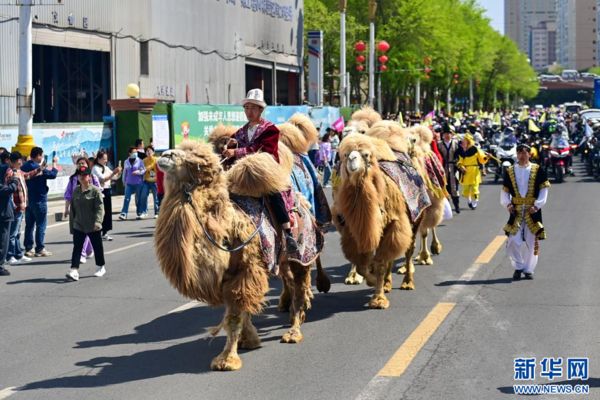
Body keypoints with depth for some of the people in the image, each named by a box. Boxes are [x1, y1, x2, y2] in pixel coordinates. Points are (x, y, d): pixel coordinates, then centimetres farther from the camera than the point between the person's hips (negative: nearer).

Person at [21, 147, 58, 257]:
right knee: (41, 225, 0)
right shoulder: (38, 168, -19)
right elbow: (53, 174, -15)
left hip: (27, 200, 8)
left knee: (29, 225, 12)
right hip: (39, 200, -8)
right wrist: (54, 163, -3)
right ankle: (40, 249, 1)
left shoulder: (24, 166, 5)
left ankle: (28, 248, 13)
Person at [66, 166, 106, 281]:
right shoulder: (76, 191, 7)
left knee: (97, 246, 12)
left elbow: (100, 208, -16)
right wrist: (72, 224, 12)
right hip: (78, 226, 3)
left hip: (93, 227, -3)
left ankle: (100, 267, 31)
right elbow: (72, 209, 13)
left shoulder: (95, 191, -9)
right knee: (77, 247, -7)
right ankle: (74, 270, -15)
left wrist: (97, 221, -29)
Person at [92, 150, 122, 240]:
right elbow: (103, 179, -18)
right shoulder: (95, 168, -7)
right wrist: (113, 173, -23)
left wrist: (118, 173, -4)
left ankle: (105, 232, 14)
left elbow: (115, 178, 16)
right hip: (101, 191, -8)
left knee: (108, 212, 8)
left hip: (108, 191, 8)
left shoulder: (106, 168, 15)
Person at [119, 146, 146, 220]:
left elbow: (144, 170, 0)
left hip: (138, 183, -2)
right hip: (129, 183, 2)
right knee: (127, 198, -8)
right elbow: (124, 172, 16)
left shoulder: (140, 161, 0)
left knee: (138, 199, 4)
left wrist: (139, 172, -18)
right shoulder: (126, 162, 10)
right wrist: (124, 181, 17)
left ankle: (139, 213, 14)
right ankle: (123, 214, -12)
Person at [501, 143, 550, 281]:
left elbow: (544, 190, 2)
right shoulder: (510, 171, 7)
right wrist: (507, 204, -5)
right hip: (515, 211, 1)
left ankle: (528, 269, 14)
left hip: (532, 211, -1)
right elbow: (504, 191, 11)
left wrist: (537, 205, -9)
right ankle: (518, 267, 13)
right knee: (513, 241, -6)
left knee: (531, 241, 1)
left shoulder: (538, 170, 2)